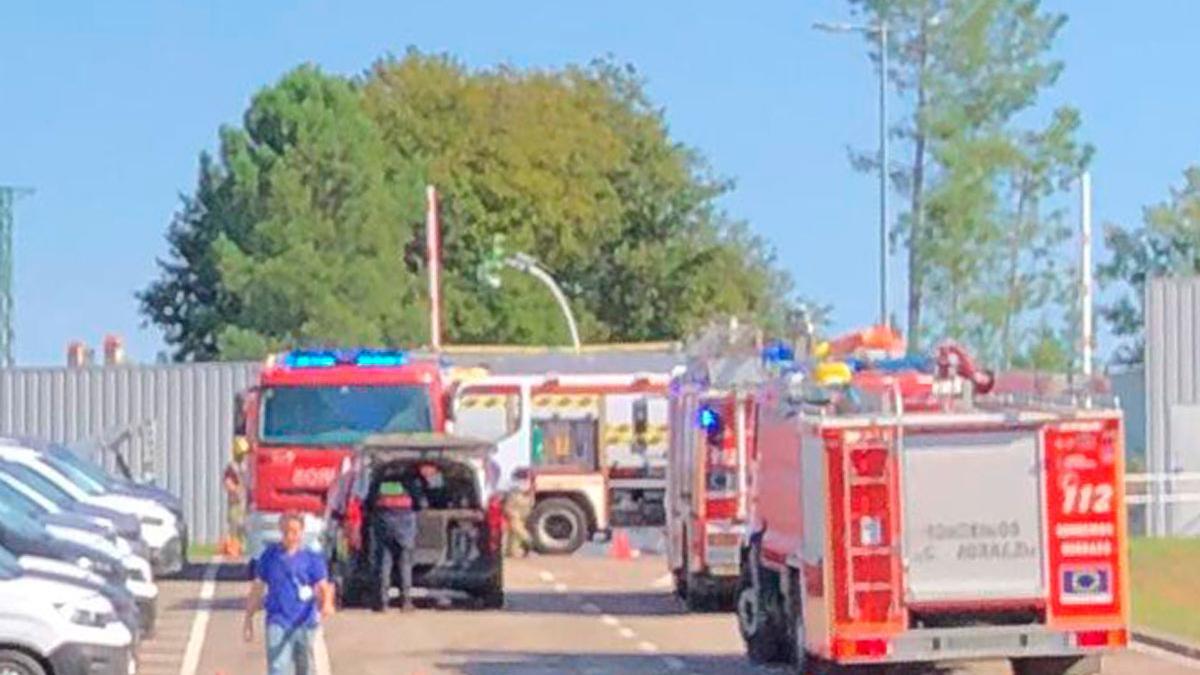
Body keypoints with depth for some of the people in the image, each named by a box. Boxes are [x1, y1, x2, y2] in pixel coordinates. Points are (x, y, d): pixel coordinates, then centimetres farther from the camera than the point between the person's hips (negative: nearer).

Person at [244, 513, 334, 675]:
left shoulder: (312, 558, 0)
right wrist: (249, 619, 9)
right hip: (277, 621, 0)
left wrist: (327, 604, -26)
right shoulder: (269, 556, 3)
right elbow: (257, 588, 9)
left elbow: (323, 586, -4)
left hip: (304, 621, 1)